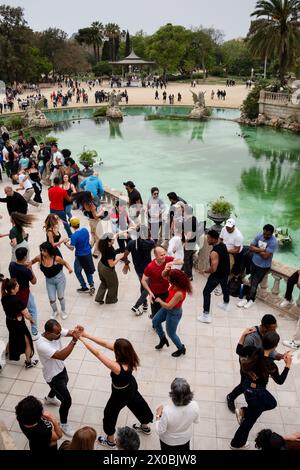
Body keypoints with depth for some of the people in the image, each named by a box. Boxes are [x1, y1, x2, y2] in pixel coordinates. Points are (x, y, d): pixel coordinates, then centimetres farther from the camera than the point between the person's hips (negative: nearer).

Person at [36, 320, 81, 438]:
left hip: (61, 369, 8)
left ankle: (49, 398, 67)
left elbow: (71, 332, -23)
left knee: (63, 385, 35)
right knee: (67, 400, 0)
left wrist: (78, 332, -47)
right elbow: (61, 356, -46)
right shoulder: (42, 345, -40)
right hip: (53, 376, -8)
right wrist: (74, 341, -50)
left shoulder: (56, 332, -19)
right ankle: (63, 425, 27)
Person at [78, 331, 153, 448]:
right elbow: (105, 344, -25)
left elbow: (97, 353, -42)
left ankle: (110, 441, 47)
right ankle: (145, 427, 59)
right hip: (131, 388, 7)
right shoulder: (129, 356, -26)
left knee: (110, 414, 21)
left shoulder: (117, 367, -45)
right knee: (138, 405, 31)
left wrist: (81, 339, -34)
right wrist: (86, 335, -26)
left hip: (120, 394, -6)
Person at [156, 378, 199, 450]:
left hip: (169, 441, -2)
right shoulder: (194, 405, -32)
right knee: (185, 448, 34)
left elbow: (160, 431, -25)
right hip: (186, 438, 2)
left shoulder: (167, 411, -42)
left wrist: (158, 415, -13)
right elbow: (196, 420, -9)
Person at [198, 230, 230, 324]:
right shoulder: (223, 245, -6)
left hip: (217, 275, -9)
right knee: (225, 286, 32)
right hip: (226, 272, 9)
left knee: (206, 292, 1)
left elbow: (213, 269, -31)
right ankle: (226, 304, 57)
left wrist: (205, 271, -14)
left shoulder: (214, 252, -32)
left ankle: (206, 315, 2)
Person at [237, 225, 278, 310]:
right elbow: (251, 248, -8)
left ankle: (247, 299, 21)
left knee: (254, 283, 3)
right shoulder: (259, 236, -6)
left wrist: (257, 250, -14)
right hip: (254, 262, 6)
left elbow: (265, 256, -28)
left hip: (263, 267, -6)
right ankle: (251, 299, 30)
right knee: (252, 282, 16)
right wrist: (262, 249, -22)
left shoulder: (273, 242, -25)